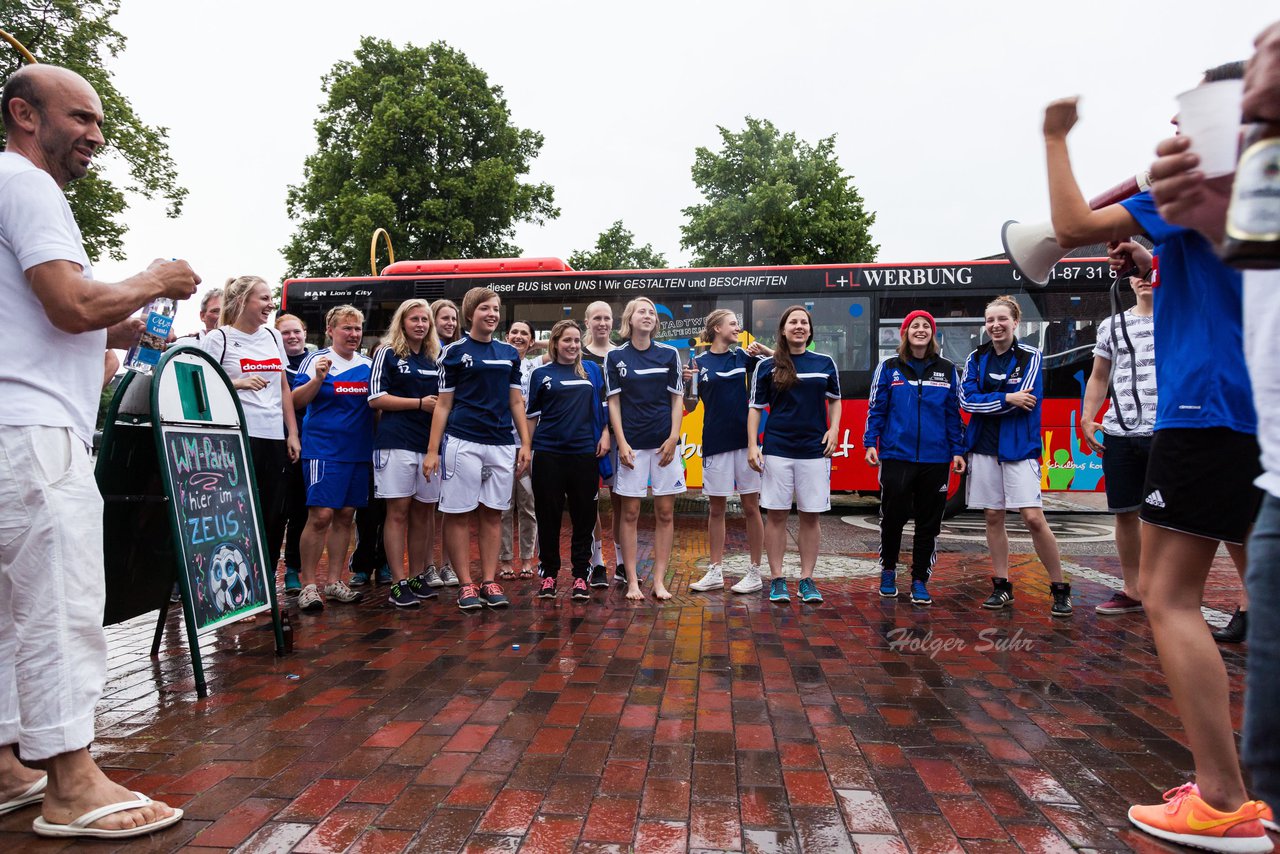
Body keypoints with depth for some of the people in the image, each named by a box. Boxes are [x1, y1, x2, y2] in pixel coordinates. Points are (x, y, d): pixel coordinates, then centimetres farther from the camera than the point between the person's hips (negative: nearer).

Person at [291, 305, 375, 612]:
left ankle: (333, 581, 19)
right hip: (323, 449, -5)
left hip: (359, 451, 5)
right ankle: (309, 584, 1)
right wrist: (318, 379, -22)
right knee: (321, 515, -11)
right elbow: (296, 401, -8)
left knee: (345, 516, 9)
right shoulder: (316, 360, -3)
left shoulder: (368, 364, 12)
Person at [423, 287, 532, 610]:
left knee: (492, 513, 7)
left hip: (503, 443, 4)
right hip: (463, 442, -3)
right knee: (459, 513, 0)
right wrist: (432, 450, -4)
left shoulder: (509, 353, 13)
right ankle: (466, 584, 10)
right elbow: (443, 404, 1)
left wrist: (525, 443, 8)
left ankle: (489, 581, 15)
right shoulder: (454, 351, 3)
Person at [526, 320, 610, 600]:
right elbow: (532, 414, 9)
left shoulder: (592, 370, 10)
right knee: (548, 515, 4)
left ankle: (581, 576, 14)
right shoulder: (541, 373, 6)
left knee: (584, 515, 4)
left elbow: (603, 406, 14)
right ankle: (549, 574, 16)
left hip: (585, 452, 1)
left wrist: (605, 435, 1)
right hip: (549, 453, -1)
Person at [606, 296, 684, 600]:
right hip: (632, 444, -1)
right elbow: (614, 402, 3)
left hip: (664, 443, 1)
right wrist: (621, 443, -6)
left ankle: (659, 580, 11)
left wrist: (673, 438, -5)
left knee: (665, 513, 2)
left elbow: (676, 400, 6)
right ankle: (632, 581, 9)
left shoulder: (669, 354, 5)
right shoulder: (615, 357, 3)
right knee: (630, 513, 1)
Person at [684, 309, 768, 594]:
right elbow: (690, 405, 1)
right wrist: (685, 382, -18)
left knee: (751, 507, 3)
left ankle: (754, 573, 12)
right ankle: (715, 572, 17)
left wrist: (763, 351, -13)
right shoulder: (699, 362, 1)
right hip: (715, 442, 0)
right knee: (716, 509, 7)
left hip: (745, 439, 1)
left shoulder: (742, 356, 6)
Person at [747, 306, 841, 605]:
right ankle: (777, 579, 12)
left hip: (814, 449, 1)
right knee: (776, 515, 2)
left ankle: (807, 579, 15)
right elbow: (755, 407, 4)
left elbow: (834, 400, 17)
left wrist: (834, 429, 0)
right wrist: (752, 445, -5)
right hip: (777, 449, -1)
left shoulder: (825, 363, 8)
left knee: (810, 516, 5)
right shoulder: (767, 366, 3)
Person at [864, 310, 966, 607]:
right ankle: (888, 571, 25)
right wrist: (870, 443, -3)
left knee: (929, 522, 6)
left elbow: (953, 414, 11)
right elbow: (876, 408, 5)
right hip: (896, 456, -2)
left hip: (936, 459, 2)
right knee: (893, 516, 3)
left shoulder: (947, 370, 9)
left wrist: (957, 451, 6)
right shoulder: (888, 368, 5)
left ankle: (919, 581, 17)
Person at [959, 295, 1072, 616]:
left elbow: (1024, 401, -13)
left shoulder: (1030, 356, -2)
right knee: (993, 517, 7)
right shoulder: (976, 358, 8)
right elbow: (966, 400, -4)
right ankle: (1002, 587, 17)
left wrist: (986, 402, -7)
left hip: (1019, 446, -4)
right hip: (984, 446, 4)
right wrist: (1006, 399, -12)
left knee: (1033, 518, -10)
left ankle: (1060, 589, 4)